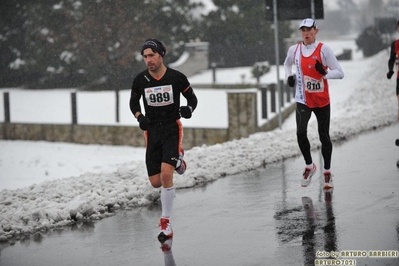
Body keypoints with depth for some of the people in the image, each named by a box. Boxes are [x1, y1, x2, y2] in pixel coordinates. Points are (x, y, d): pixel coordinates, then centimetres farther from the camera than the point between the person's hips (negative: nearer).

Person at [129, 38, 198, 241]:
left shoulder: (177, 78, -8)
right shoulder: (140, 80, -2)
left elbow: (192, 98, 6)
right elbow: (133, 102, 14)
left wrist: (188, 109, -15)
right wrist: (139, 117, -5)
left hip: (172, 129, -3)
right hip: (152, 131, 3)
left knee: (166, 175, -21)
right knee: (156, 183, 2)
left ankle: (166, 223, -9)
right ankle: (177, 161, 37)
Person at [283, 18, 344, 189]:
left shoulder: (323, 49, -9)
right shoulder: (294, 50, 1)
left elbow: (339, 73, -10)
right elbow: (287, 64, 24)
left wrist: (325, 73, -29)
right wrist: (289, 76, 4)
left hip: (322, 101, -2)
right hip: (303, 100, 2)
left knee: (324, 136, 7)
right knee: (300, 133, -17)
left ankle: (327, 172, 24)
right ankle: (309, 166, 6)